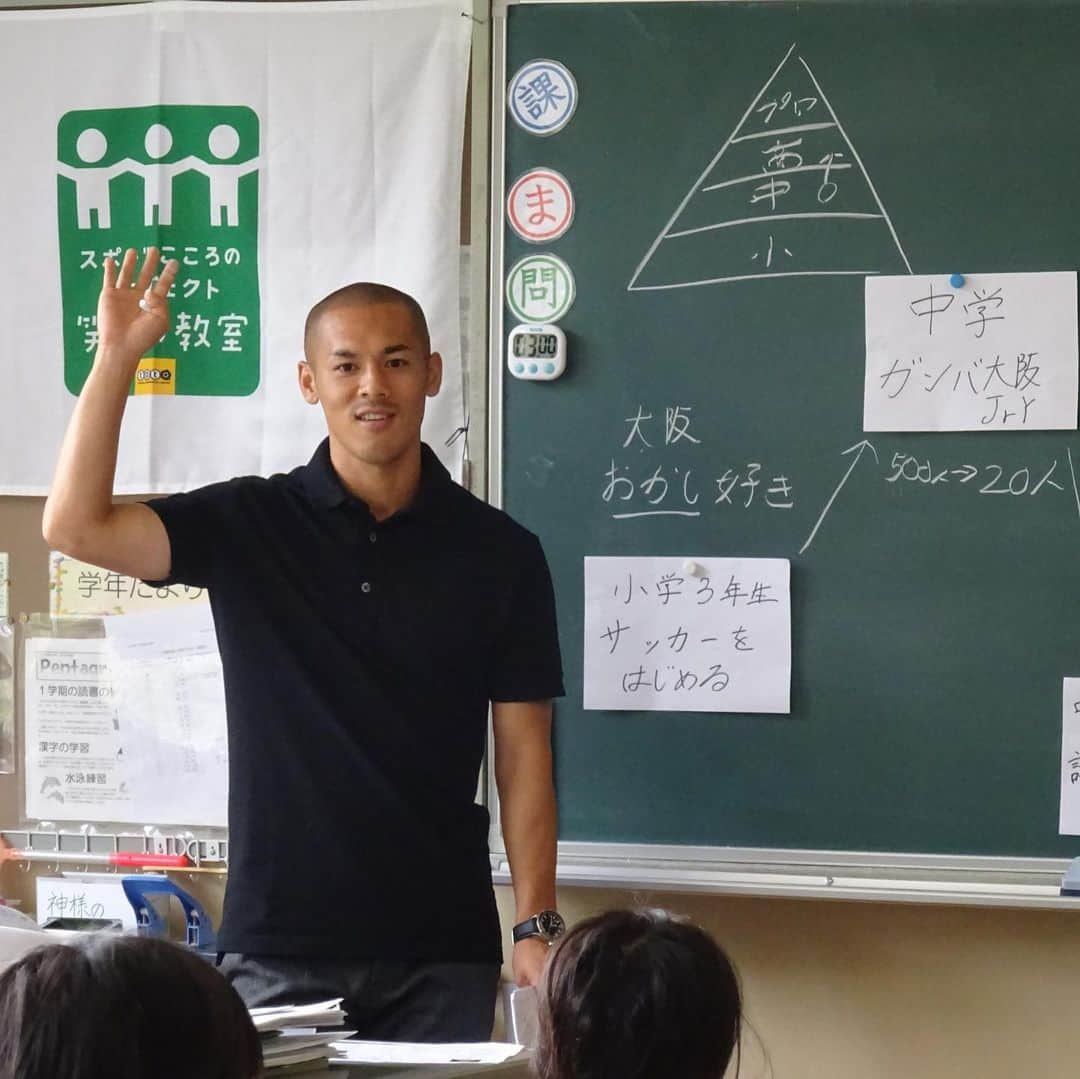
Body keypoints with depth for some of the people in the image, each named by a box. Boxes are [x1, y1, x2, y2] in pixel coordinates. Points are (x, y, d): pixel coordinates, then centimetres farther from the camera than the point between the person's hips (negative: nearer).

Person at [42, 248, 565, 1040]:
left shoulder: (499, 552, 1)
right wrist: (118, 355, -16)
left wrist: (538, 927, -5)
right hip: (279, 946, 0)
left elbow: (524, 753, 2)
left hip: (443, 951, 0)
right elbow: (76, 527, -12)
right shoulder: (248, 526, 1)